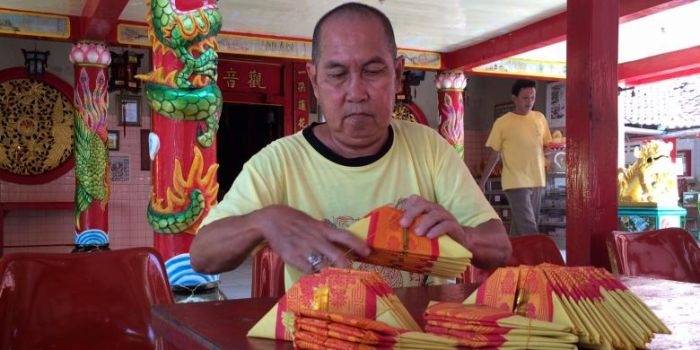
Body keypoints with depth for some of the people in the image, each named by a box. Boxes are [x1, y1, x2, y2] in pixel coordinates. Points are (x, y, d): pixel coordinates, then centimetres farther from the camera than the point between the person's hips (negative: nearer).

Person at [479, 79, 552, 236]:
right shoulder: (502, 123, -4)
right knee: (528, 229, -11)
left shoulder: (539, 118, 9)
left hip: (537, 181, 5)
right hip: (515, 183, -5)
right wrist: (482, 182, 1)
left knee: (519, 227, 12)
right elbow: (494, 154, 2)